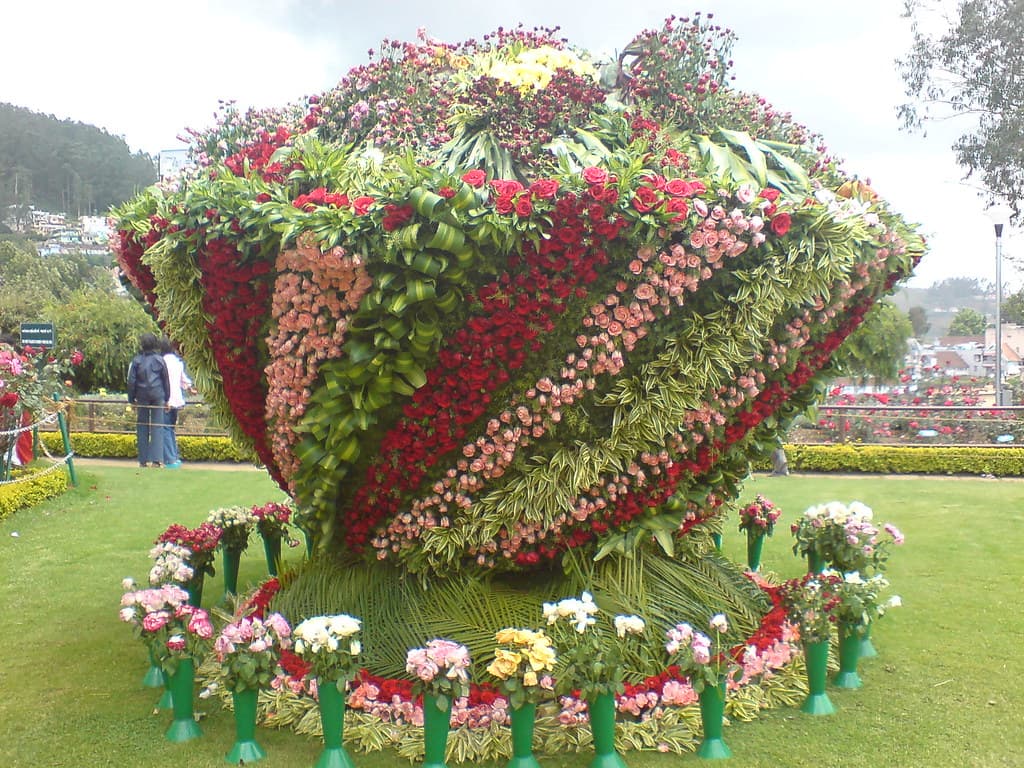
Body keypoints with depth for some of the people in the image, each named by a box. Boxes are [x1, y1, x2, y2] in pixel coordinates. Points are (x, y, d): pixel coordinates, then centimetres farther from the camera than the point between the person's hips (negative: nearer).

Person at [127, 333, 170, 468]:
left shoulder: (137, 360, -2)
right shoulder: (159, 359, 1)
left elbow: (131, 381, 1)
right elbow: (166, 380, 5)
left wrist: (132, 399, 9)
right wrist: (167, 399, 13)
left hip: (142, 397, 0)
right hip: (158, 396, 0)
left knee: (142, 427, 7)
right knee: (157, 426, 0)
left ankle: (144, 459, 8)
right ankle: (156, 459, -7)